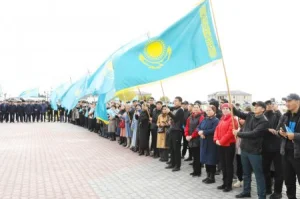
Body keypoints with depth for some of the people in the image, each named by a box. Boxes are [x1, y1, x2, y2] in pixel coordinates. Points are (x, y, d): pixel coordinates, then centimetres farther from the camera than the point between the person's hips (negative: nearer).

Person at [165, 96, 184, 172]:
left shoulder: (180, 110, -9)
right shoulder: (174, 109, 14)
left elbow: (176, 119, -21)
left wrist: (169, 113, -25)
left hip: (177, 131, -8)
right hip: (172, 130, 8)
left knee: (177, 149, -3)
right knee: (171, 148, 12)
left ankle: (178, 165, 5)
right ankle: (172, 163, 22)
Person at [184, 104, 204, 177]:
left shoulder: (201, 117, -7)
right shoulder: (190, 117, 14)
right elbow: (187, 127, 11)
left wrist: (192, 136, -15)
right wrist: (186, 135, -3)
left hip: (197, 139, -6)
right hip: (191, 140, 6)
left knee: (197, 156, 0)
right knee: (194, 155, 13)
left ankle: (197, 172, 9)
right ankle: (195, 170, 22)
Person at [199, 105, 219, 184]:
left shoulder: (216, 120, -9)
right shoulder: (205, 119, 13)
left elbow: (214, 130, -23)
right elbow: (198, 127, 12)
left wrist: (203, 132, -19)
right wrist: (200, 132, -10)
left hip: (211, 143, -7)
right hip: (204, 142, 7)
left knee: (211, 160, -1)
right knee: (206, 159, 12)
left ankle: (212, 178, 10)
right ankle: (208, 176, 23)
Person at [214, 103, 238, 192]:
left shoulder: (232, 119, -11)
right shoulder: (221, 119, 16)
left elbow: (230, 132, -20)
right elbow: (217, 129, 12)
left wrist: (221, 141, -18)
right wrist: (216, 139, -4)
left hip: (229, 145, -8)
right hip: (221, 145, 8)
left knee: (229, 165, 0)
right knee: (223, 165, 13)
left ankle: (229, 185, 9)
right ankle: (225, 183, 24)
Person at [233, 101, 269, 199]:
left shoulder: (264, 121, -15)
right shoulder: (250, 115, 6)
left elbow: (253, 133, -22)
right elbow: (239, 114, 7)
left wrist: (238, 133, -16)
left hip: (254, 151, -7)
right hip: (244, 149, 7)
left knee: (259, 175, 4)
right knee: (246, 173, 19)